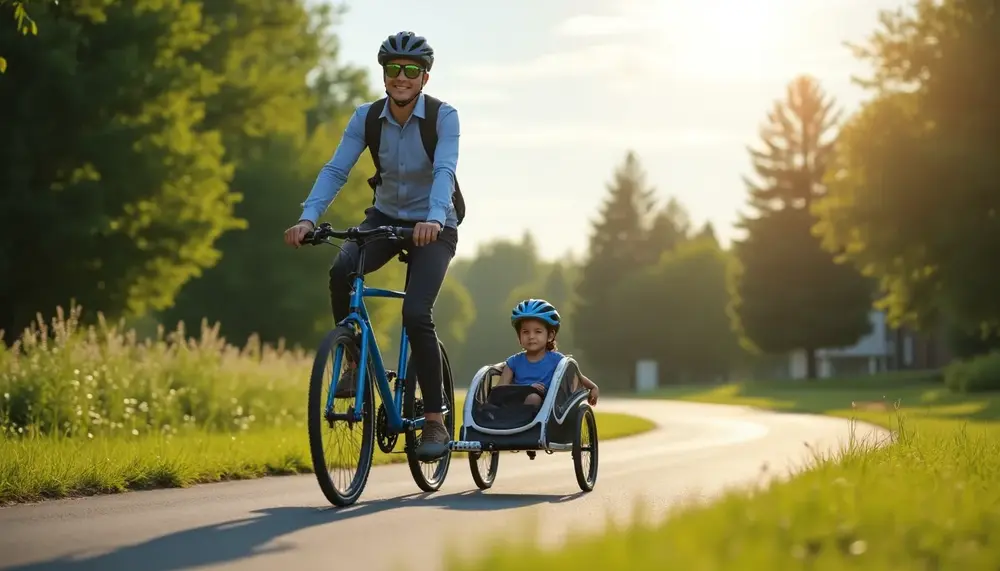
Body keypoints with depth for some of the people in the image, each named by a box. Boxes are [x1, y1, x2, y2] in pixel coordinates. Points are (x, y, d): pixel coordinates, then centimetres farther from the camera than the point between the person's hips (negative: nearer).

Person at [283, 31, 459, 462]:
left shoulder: (444, 117, -16)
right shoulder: (366, 117, -7)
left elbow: (444, 171, -30)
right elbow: (335, 170, -16)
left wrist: (434, 217, -50)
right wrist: (308, 217, -32)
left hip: (432, 227, -3)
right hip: (386, 217, 3)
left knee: (416, 314, -22)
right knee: (341, 271, -29)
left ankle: (435, 422, -10)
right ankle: (354, 360, -8)